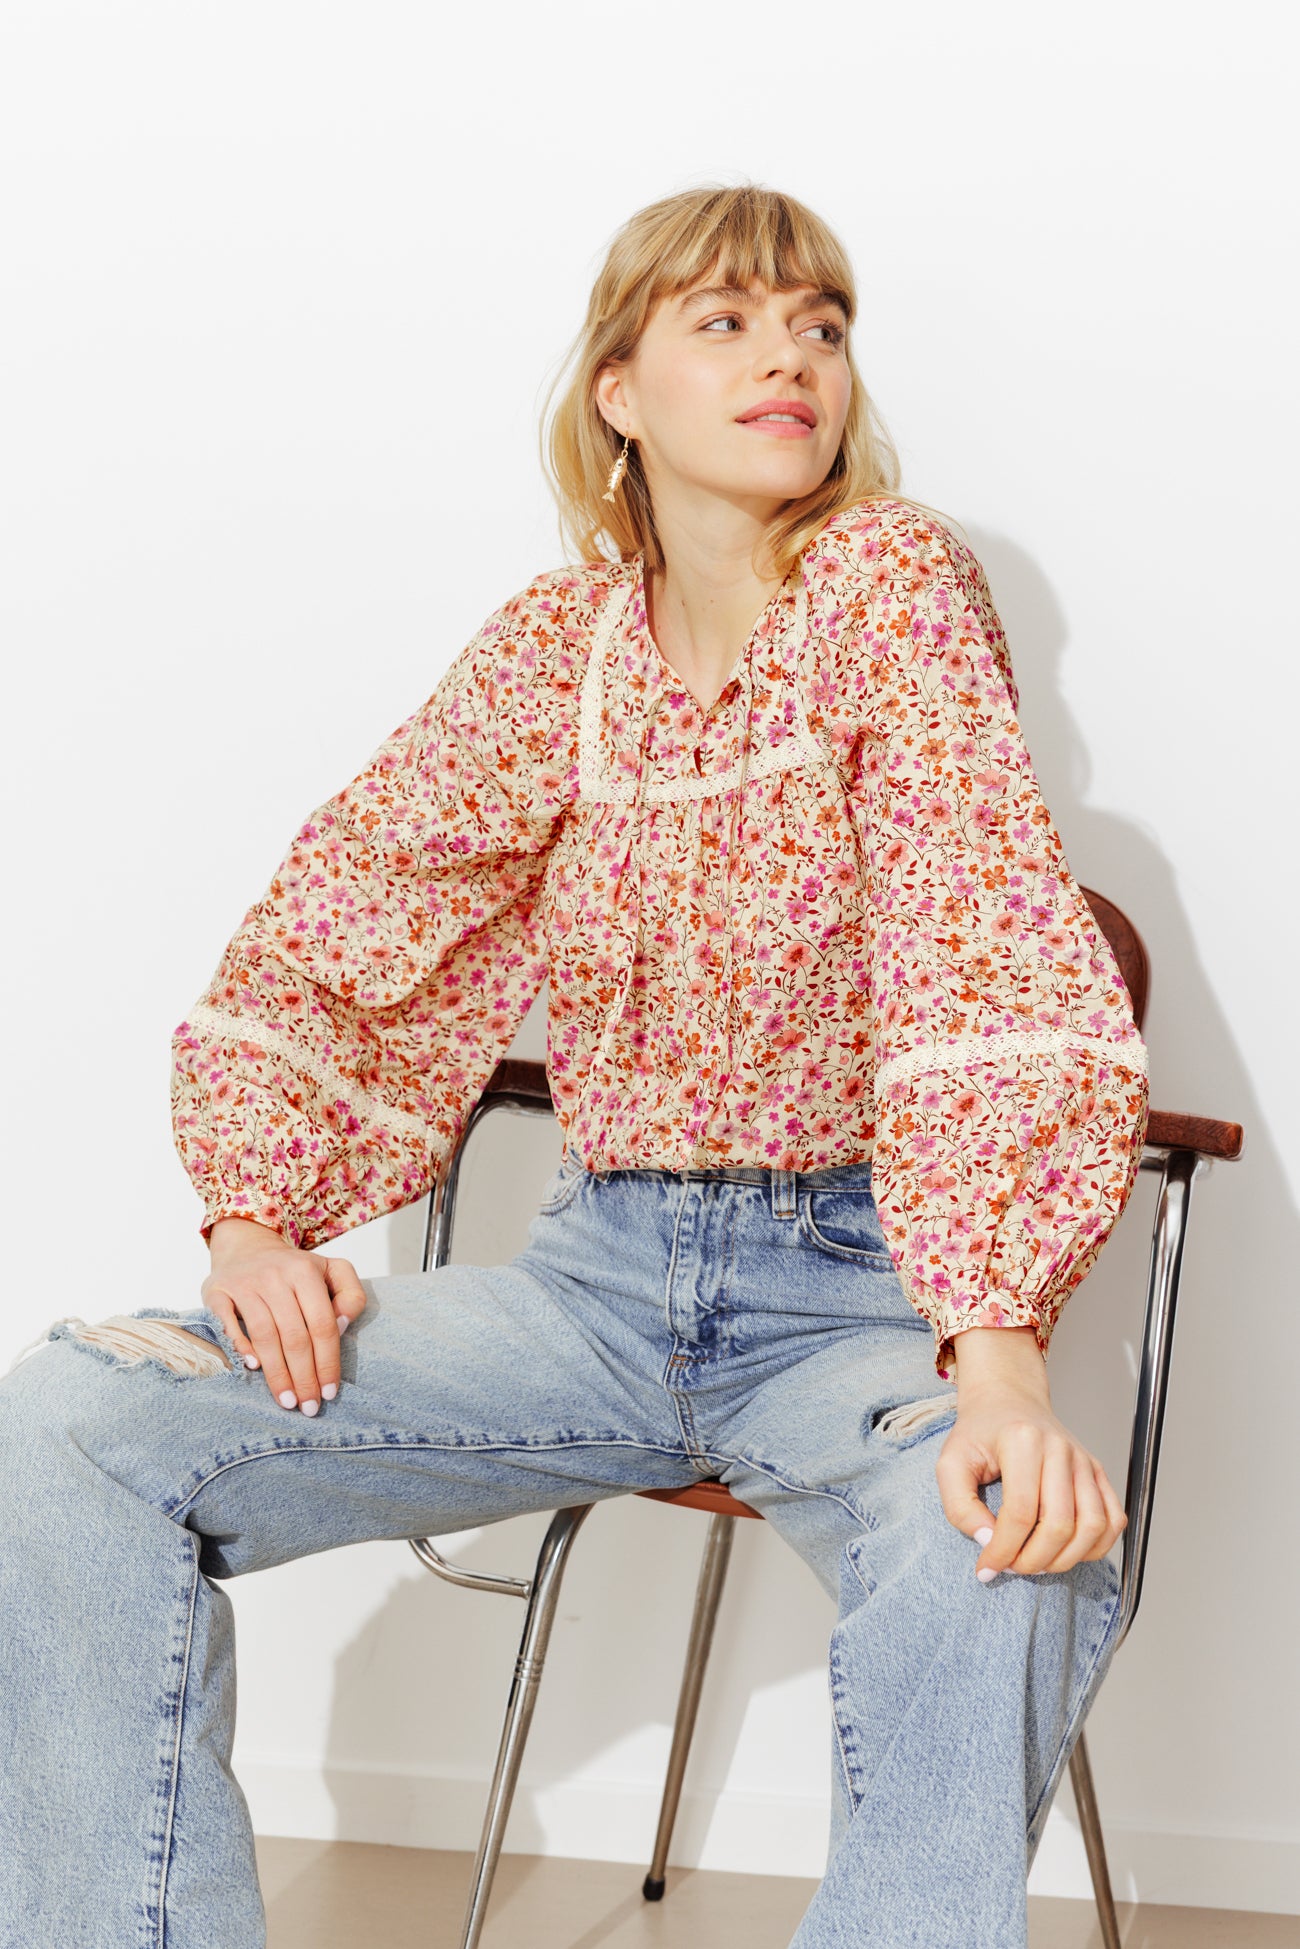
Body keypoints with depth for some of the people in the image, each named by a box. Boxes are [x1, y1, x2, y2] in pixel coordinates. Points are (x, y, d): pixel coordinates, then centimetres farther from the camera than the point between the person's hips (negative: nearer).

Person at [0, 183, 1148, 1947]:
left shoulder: (896, 582, -5)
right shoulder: (561, 637, 7)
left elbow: (992, 954, -17)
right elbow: (337, 922, 11)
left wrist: (1002, 1349, -29)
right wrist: (259, 1218, -6)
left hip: (850, 1283, -3)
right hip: (600, 1270, 4)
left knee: (1002, 1560, -40)